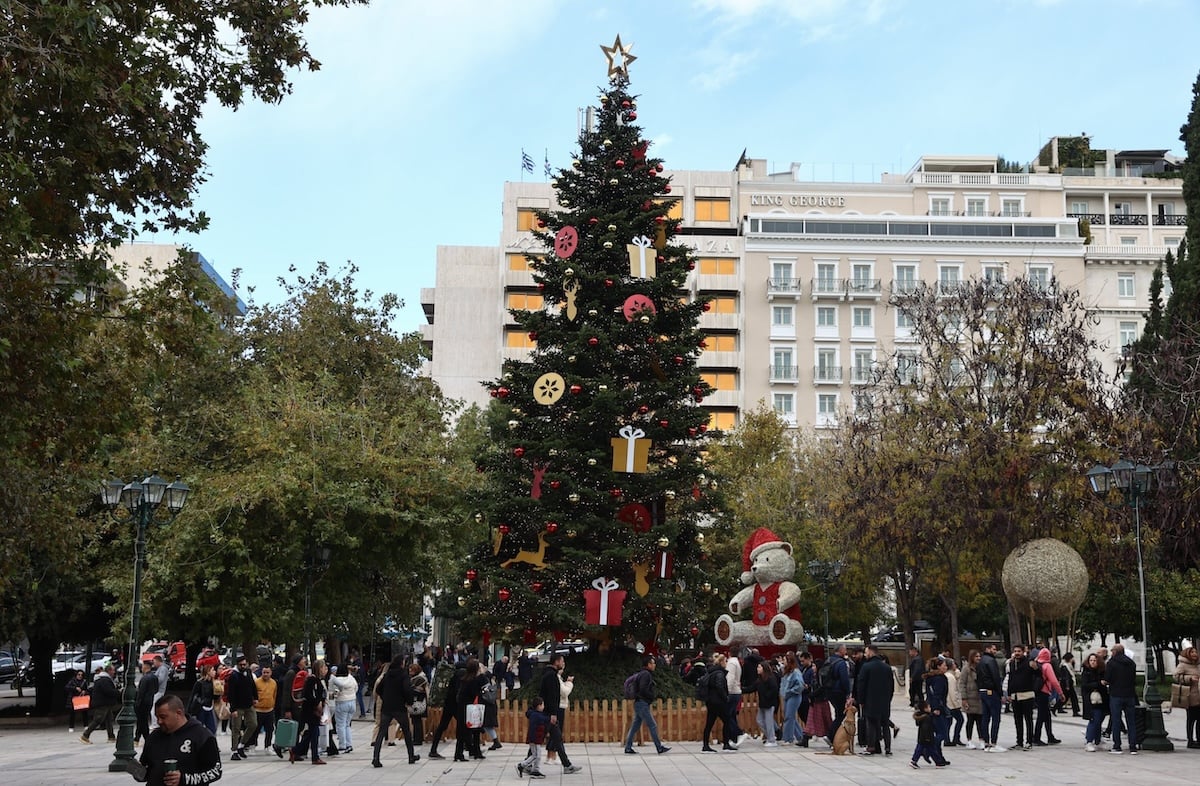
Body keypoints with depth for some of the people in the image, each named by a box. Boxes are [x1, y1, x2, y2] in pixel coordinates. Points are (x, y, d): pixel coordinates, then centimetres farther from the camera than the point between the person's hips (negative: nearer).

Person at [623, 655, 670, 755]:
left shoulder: (643, 674, 19)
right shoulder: (645, 674, -13)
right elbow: (643, 690, -23)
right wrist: (653, 696, -12)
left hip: (638, 704, 10)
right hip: (642, 704, -10)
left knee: (635, 726, 10)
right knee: (653, 726, -6)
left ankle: (628, 747, 11)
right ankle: (659, 747, -3)